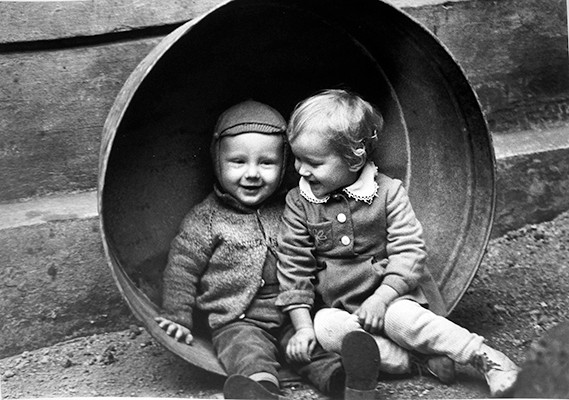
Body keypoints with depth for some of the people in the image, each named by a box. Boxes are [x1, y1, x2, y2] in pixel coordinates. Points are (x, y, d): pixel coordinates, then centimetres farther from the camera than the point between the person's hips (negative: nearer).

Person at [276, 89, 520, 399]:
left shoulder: (388, 192, -6)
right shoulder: (298, 204, -1)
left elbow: (409, 251, -9)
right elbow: (293, 266, -1)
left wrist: (382, 296, -22)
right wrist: (302, 325, -9)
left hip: (390, 294, -2)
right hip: (335, 306, 2)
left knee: (400, 317, -33)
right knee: (326, 327, -30)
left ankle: (488, 359, -24)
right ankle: (420, 358, -31)